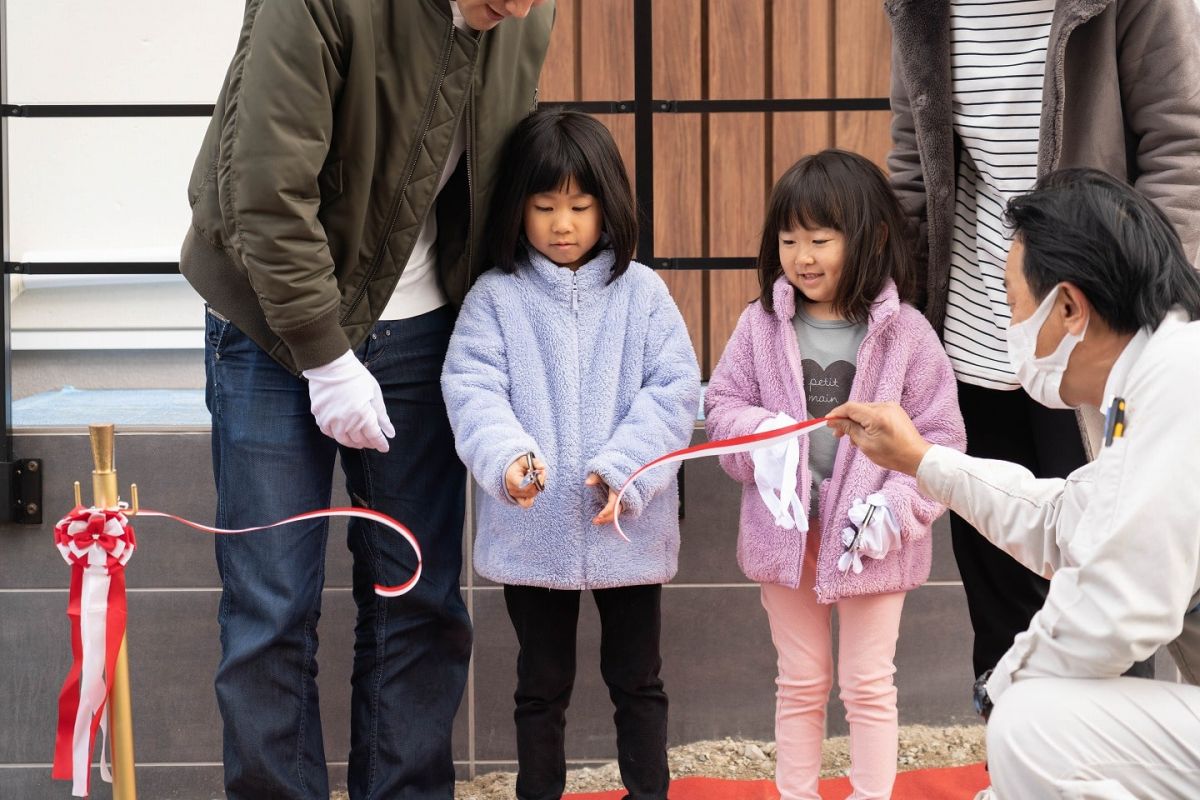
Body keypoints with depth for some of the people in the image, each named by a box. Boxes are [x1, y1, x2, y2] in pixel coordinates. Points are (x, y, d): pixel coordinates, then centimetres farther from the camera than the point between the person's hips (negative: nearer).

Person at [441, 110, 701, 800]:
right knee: (542, 683, 12)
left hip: (629, 527, 0)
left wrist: (625, 467, -18)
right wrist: (506, 456, -30)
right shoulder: (496, 297, 0)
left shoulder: (640, 291, 1)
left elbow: (676, 388, -5)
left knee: (637, 679, 12)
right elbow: (473, 389, -11)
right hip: (533, 530, 0)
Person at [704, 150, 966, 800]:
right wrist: (758, 433, -18)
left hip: (868, 540, -2)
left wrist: (898, 506, -19)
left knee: (868, 686, 9)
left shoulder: (904, 332, -9)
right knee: (800, 683, 16)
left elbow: (941, 434, -8)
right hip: (786, 529, 2)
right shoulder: (761, 325, -2)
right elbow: (723, 404, 3)